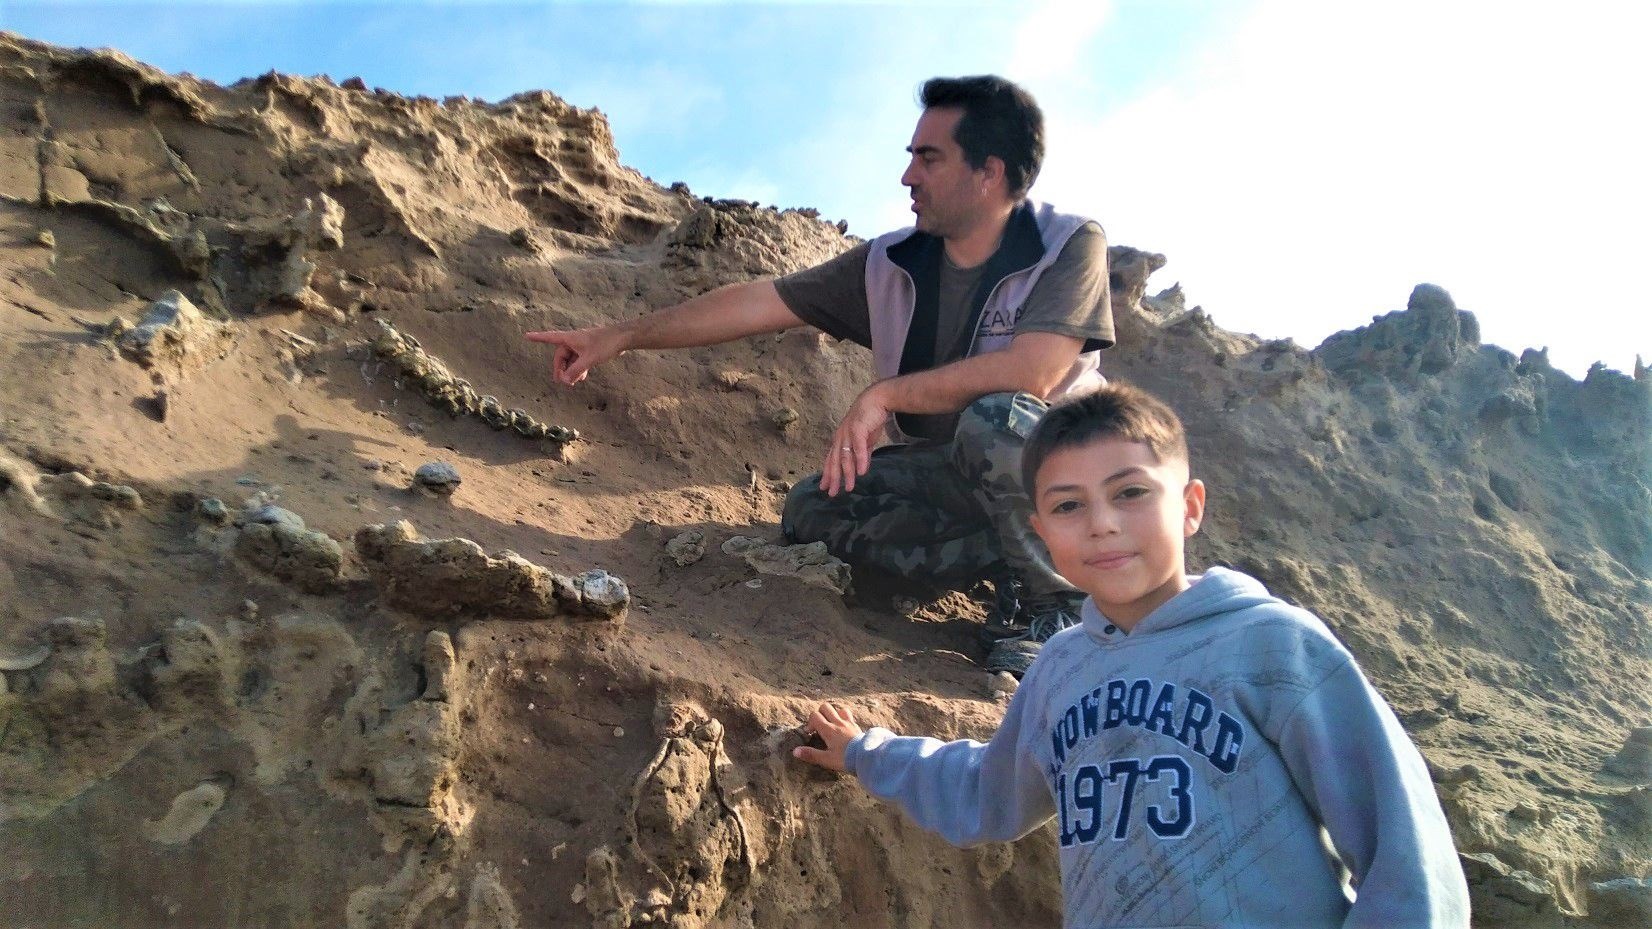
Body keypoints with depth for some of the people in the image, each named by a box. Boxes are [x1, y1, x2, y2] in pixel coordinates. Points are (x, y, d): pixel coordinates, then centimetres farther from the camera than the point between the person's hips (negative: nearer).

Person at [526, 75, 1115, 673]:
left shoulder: (1071, 247, -16)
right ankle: (1016, 564, -10)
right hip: (949, 475, 6)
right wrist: (621, 336, 1)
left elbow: (1032, 371, -31)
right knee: (813, 509, -12)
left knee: (995, 418, -36)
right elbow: (758, 303, 0)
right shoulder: (890, 264, -1)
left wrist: (885, 394, -27)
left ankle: (1053, 603, -14)